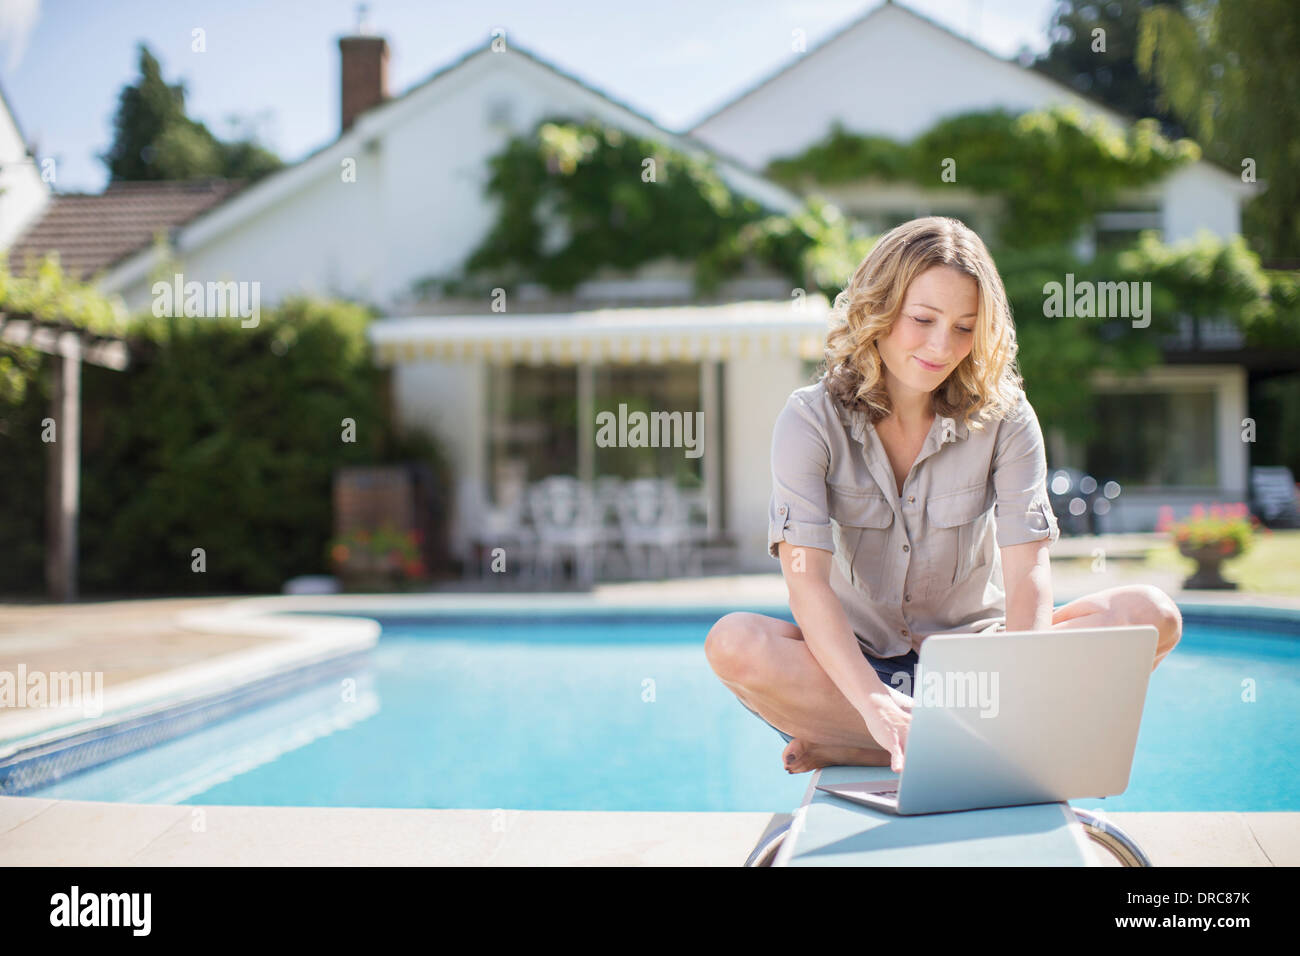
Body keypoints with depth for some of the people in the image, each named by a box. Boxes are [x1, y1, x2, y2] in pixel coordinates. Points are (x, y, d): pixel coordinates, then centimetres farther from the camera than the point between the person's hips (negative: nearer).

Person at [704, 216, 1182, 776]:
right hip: (856, 662, -2)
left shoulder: (1004, 417, -5)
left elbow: (1027, 571, -15)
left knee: (1151, 614, -22)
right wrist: (875, 703, -38)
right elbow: (805, 577, -21)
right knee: (734, 643, -32)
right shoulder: (811, 421, -9)